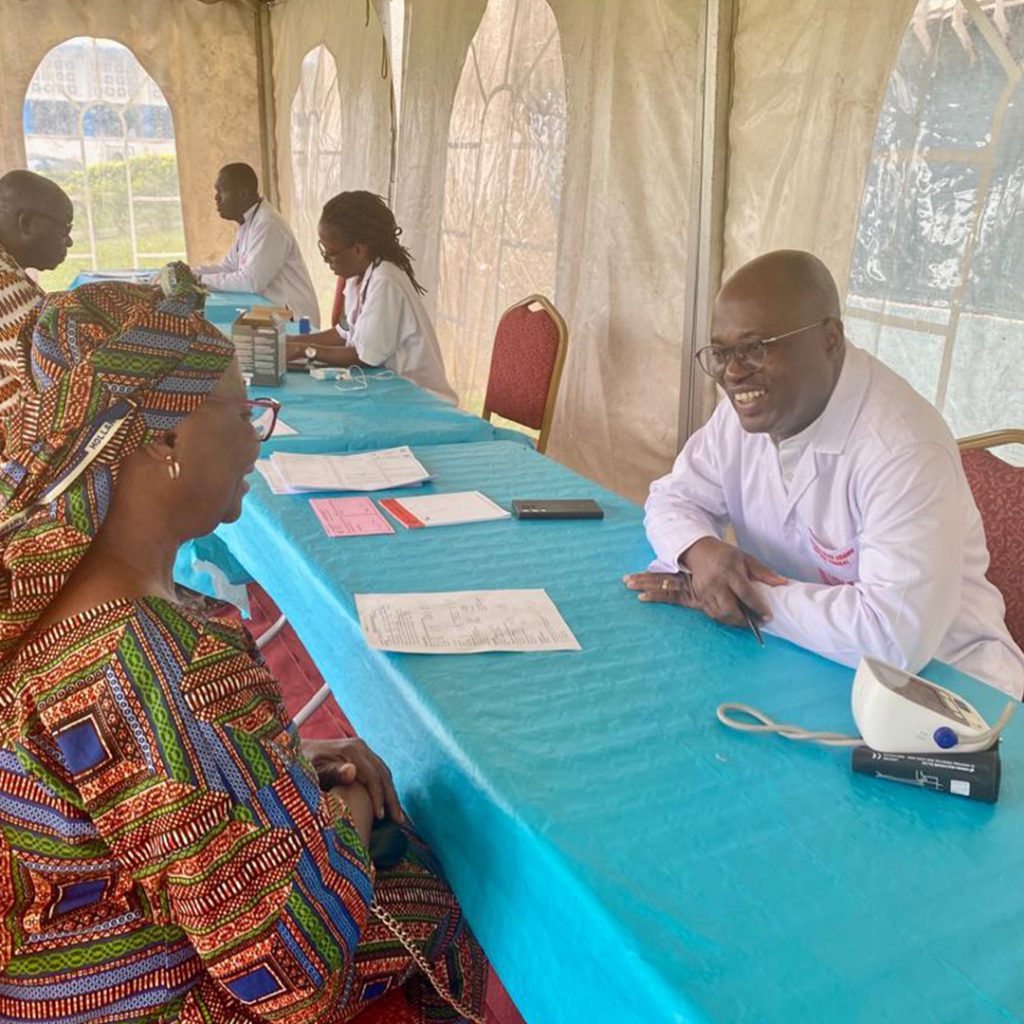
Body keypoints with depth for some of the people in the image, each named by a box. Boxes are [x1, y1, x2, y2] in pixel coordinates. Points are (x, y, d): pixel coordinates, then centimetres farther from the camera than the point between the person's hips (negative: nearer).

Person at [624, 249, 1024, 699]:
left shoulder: (903, 450, -29)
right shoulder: (746, 409, -5)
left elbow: (897, 636, -37)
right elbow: (673, 498, 4)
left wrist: (741, 596, -27)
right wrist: (702, 551, -20)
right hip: (806, 656, 8)